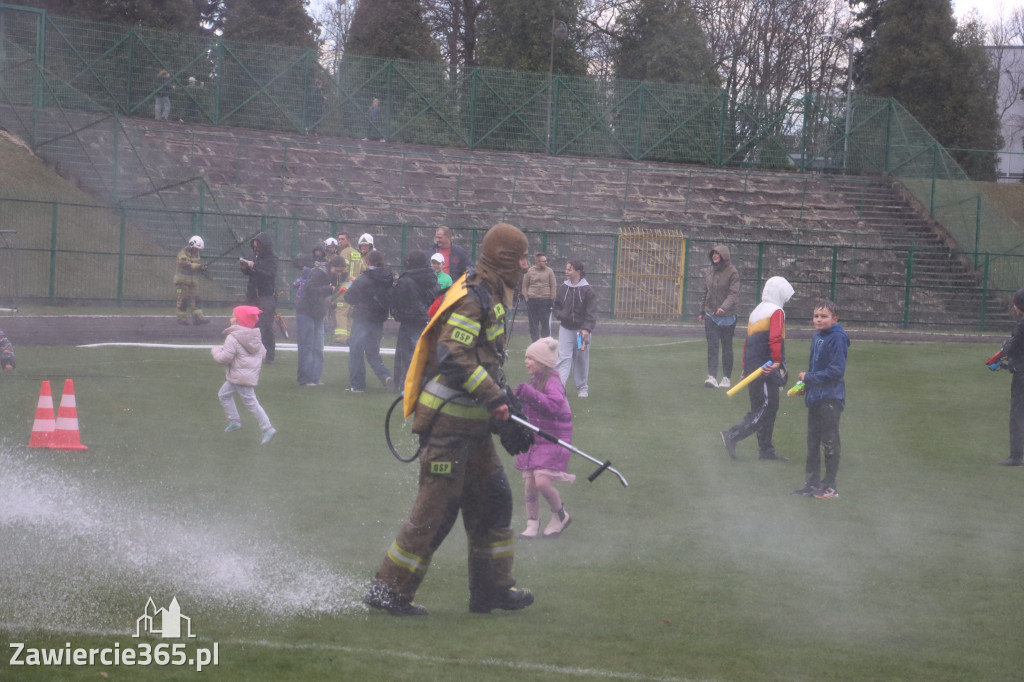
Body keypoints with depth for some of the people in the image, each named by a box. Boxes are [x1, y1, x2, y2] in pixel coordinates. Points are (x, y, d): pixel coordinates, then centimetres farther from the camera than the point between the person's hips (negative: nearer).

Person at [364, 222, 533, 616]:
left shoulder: (490, 297, 16)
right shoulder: (472, 299, -17)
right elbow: (453, 357, -24)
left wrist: (501, 400, 22)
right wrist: (494, 396, -22)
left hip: (471, 421, 10)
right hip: (446, 421, -10)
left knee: (493, 498, 14)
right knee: (435, 509, -8)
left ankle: (493, 588, 22)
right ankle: (389, 590, -1)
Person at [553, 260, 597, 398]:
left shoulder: (587, 290, -7)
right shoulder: (563, 288, 5)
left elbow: (591, 311, -10)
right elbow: (556, 306, 16)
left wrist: (587, 329, -20)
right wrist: (559, 314, -6)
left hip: (582, 329, -2)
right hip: (565, 328, 2)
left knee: (582, 359, 8)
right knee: (564, 357, -9)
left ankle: (583, 388, 21)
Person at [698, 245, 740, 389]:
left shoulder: (732, 272, -10)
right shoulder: (710, 271, 8)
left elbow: (734, 293, -19)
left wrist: (724, 307, -34)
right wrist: (702, 311, 18)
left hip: (727, 316, -4)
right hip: (710, 315, 4)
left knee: (726, 347, 5)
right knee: (712, 346, -5)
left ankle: (726, 378, 14)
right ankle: (712, 377, -10)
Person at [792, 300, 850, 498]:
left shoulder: (837, 338, -15)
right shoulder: (817, 337, 11)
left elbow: (836, 370, -19)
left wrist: (809, 378, -14)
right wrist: (806, 384, 7)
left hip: (831, 398, -9)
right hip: (815, 397, 9)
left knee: (829, 443, -1)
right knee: (812, 442, 13)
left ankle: (829, 485, 7)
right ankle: (812, 483, 21)